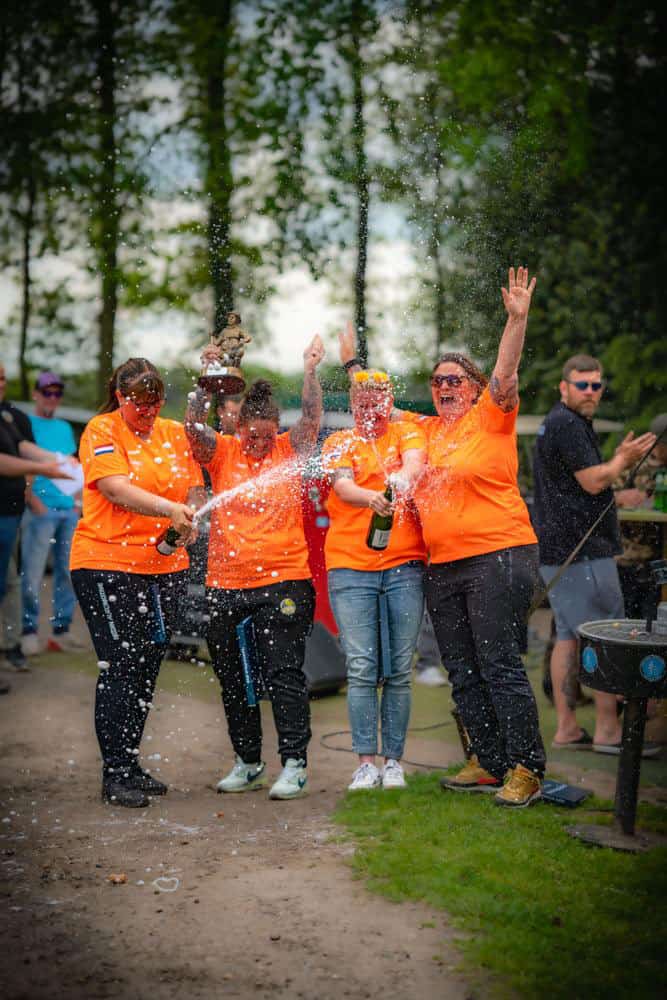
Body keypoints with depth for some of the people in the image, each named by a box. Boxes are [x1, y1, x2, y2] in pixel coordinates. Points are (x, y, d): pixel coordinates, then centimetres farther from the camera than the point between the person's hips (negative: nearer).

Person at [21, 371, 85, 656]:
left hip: (69, 511, 6)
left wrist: (77, 498, 9)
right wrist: (32, 499, -15)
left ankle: (61, 630, 14)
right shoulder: (25, 424, 1)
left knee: (69, 573, 7)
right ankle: (29, 631, -1)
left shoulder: (65, 427, 20)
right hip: (40, 510, -6)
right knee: (32, 574, -8)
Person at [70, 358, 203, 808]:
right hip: (108, 563, -5)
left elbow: (194, 488, 13)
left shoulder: (175, 433, 11)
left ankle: (131, 764, 20)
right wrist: (168, 509, -30)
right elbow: (116, 488, -17)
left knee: (147, 668, 9)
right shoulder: (102, 431, -4)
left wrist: (188, 519, -10)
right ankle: (116, 774, 0)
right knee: (121, 666, -7)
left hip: (165, 566, 5)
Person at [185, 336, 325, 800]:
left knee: (284, 675, -4)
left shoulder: (290, 450, 3)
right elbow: (193, 426, -10)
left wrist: (310, 371, -25)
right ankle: (248, 763, 23)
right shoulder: (222, 452, 5)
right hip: (226, 585, 3)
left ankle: (295, 765, 1)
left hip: (283, 582, -3)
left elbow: (312, 418, -12)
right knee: (234, 681, 11)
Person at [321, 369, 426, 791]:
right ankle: (366, 761, 1)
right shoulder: (340, 442, 11)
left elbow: (415, 462, -11)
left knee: (399, 670, 1)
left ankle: (394, 760, 9)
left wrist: (402, 478, -35)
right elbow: (343, 486, -8)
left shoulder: (407, 433, 11)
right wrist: (372, 497, -30)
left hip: (404, 567, 0)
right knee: (362, 669, -4)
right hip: (350, 568, 0)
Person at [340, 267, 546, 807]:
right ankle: (490, 763, 19)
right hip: (442, 566, 7)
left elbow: (505, 373, -16)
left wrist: (517, 318, -27)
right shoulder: (425, 429, 16)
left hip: (497, 556, -7)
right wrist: (354, 365, 26)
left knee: (500, 666, -10)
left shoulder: (491, 418, -1)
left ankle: (526, 768, -4)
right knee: (463, 673, 10)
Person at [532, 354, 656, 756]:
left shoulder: (557, 423, 20)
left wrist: (621, 460, 14)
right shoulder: (567, 424, -14)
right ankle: (608, 729, -2)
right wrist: (622, 460, 0)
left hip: (557, 551, 11)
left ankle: (566, 728, 11)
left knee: (569, 635, 9)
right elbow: (593, 481, -17)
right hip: (581, 550, -11)